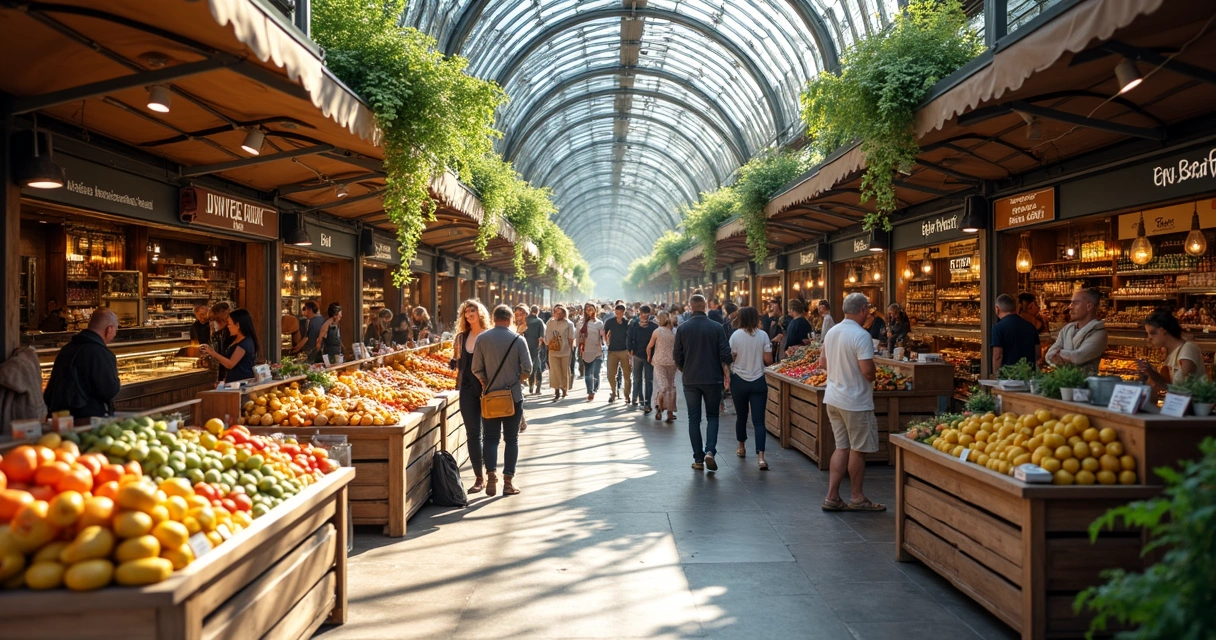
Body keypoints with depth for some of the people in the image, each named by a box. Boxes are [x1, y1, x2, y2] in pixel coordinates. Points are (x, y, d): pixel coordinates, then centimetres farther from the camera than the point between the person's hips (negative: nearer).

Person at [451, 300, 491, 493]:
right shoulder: (461, 337, 8)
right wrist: (453, 363, -4)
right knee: (472, 432, 2)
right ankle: (479, 477, 7)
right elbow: (456, 361, 17)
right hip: (468, 387, 3)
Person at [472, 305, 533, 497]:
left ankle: (491, 478, -1)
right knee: (511, 439, 7)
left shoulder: (482, 339, -4)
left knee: (490, 438, 9)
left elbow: (477, 369, -4)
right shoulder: (518, 340, -6)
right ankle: (508, 481, 8)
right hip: (514, 396, -1)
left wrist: (487, 385, 10)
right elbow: (527, 368, -8)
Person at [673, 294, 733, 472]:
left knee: (694, 419, 8)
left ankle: (698, 459, 9)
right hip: (713, 379, 0)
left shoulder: (683, 328, -3)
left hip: (690, 380, 0)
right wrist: (726, 375, 5)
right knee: (712, 417, 11)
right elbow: (725, 354, -6)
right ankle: (710, 451, -8)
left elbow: (677, 357, 1)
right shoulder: (716, 327, -5)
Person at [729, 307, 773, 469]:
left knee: (741, 416, 18)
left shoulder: (736, 335, -9)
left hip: (739, 381, 0)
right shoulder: (763, 335, -5)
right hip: (758, 382, 0)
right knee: (758, 420, -2)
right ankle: (761, 457, -14)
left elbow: (730, 358, -9)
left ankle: (741, 448, 36)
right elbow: (768, 361, -6)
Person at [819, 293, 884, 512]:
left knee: (842, 448, 13)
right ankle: (858, 498, 18)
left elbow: (822, 363, 12)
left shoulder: (832, 332, 6)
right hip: (855, 401, -8)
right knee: (858, 449, 6)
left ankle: (832, 497, 14)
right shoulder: (861, 335, -19)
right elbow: (868, 370, -23)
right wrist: (872, 378, -1)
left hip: (833, 398, 8)